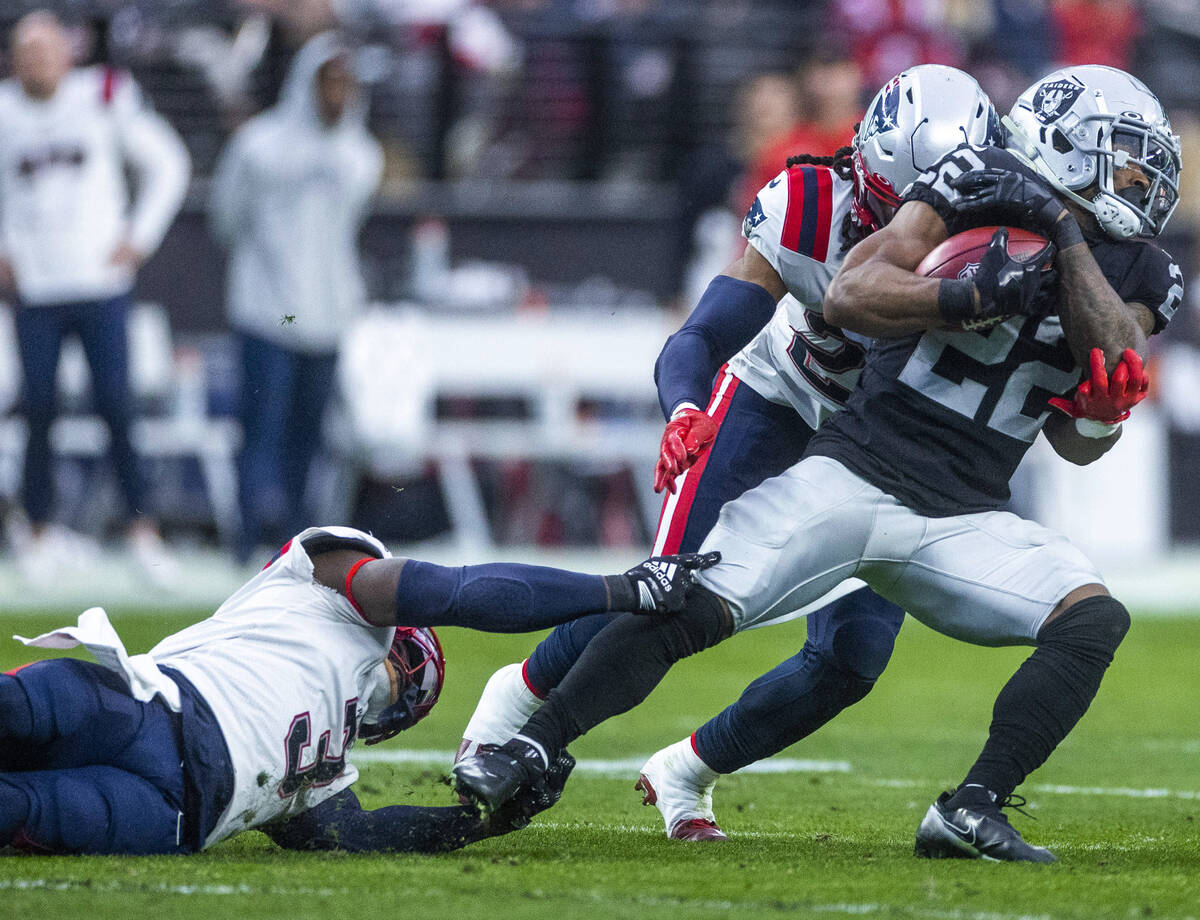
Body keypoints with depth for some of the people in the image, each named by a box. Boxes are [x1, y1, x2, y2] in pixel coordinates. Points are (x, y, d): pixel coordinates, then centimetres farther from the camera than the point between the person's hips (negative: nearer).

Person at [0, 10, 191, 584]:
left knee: (115, 408, -5)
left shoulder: (105, 99, -2)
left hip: (100, 281, -1)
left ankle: (142, 526, 5)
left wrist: (139, 238, 3)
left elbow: (167, 165, 9)